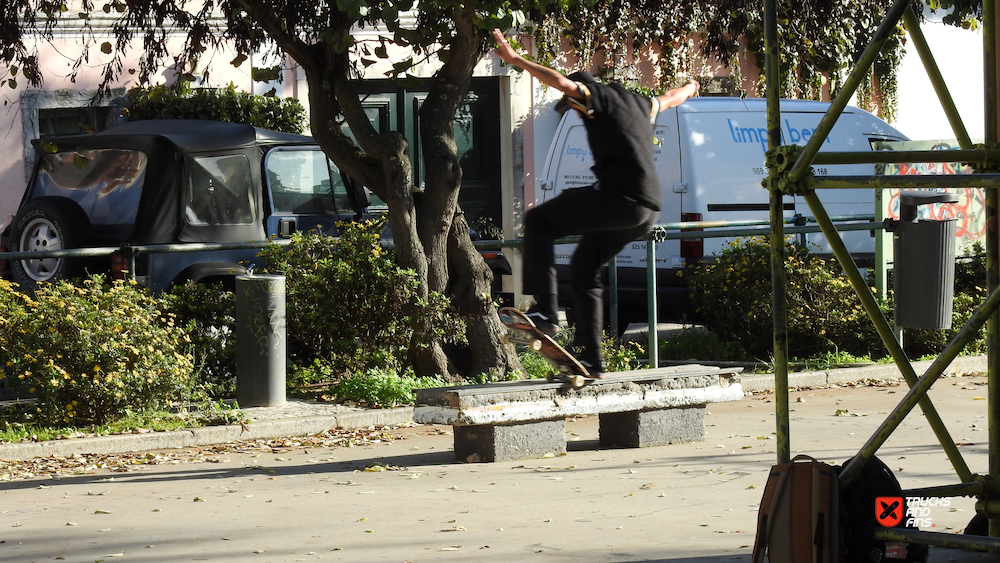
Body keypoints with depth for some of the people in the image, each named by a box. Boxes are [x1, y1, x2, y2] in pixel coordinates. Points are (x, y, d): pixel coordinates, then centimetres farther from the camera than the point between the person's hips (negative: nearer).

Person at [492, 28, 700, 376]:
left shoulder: (597, 97, 3)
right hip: (647, 213, 9)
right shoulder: (641, 105, 27)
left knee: (538, 221, 0)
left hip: (619, 200, -9)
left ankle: (545, 311, -12)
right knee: (583, 270, 19)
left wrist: (516, 60, -17)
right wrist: (689, 87, 71)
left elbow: (562, 82, -16)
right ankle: (590, 360, 16)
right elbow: (668, 99, 49)